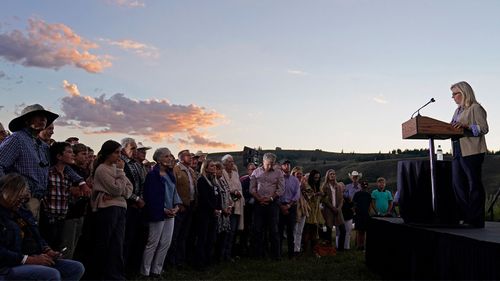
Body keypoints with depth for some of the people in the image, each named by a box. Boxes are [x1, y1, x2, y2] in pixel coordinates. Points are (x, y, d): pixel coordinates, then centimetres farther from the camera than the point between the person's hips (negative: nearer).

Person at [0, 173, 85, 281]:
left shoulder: (22, 211, 17)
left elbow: (37, 237, 22)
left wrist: (48, 251, 2)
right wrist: (29, 259, -22)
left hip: (35, 259, 9)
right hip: (9, 267, -8)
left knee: (77, 268, -6)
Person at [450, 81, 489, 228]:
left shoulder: (476, 108, -4)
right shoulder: (458, 110, 20)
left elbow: (484, 128, -12)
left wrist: (466, 126, -24)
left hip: (472, 152, -8)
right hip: (458, 153, 8)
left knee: (474, 185, -3)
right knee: (458, 185, 6)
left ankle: (476, 220, 2)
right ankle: (464, 217, 13)